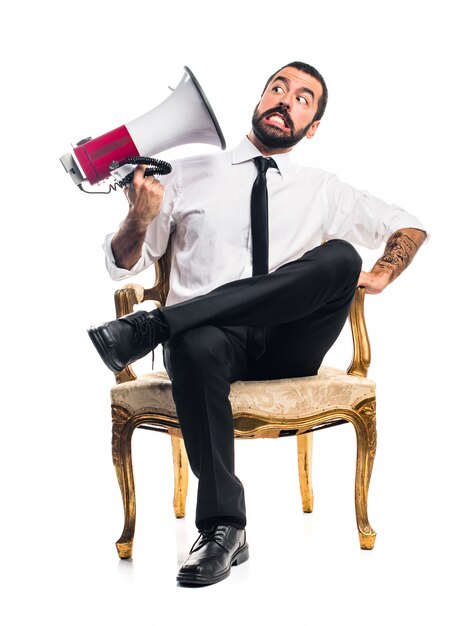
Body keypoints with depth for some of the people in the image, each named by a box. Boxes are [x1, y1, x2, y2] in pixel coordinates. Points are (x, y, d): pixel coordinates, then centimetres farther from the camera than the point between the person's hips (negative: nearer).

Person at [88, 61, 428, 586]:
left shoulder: (323, 192, 19)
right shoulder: (188, 176, 15)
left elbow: (409, 227, 29)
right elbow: (123, 265, 15)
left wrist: (381, 275, 9)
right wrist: (140, 218, -6)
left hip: (286, 346, 1)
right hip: (210, 338, -1)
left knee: (340, 255, -29)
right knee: (198, 347, -40)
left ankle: (152, 326, -32)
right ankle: (222, 529, -32)